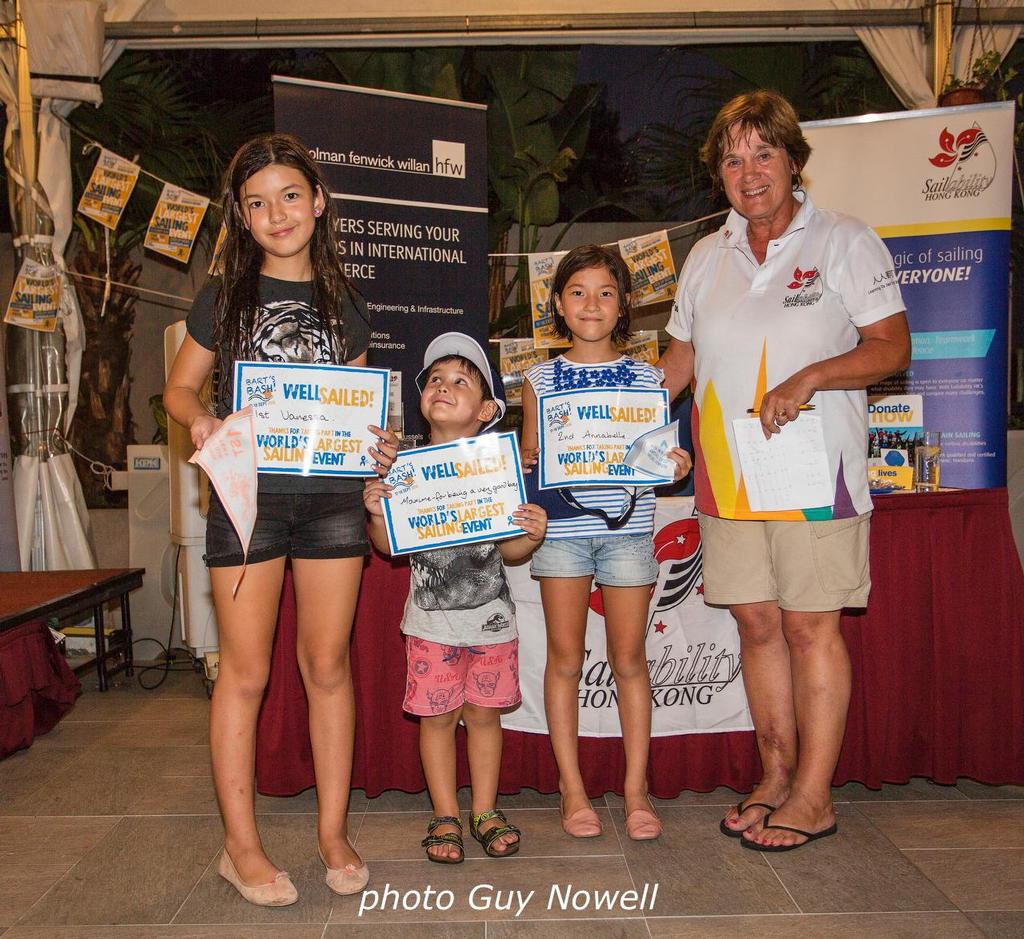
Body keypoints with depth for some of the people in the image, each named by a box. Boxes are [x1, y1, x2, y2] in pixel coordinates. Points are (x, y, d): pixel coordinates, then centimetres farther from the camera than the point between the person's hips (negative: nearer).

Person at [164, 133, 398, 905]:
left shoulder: (344, 303, 10)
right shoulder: (226, 297, 5)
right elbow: (179, 386, 8)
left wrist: (379, 443, -6)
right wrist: (199, 421, -14)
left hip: (332, 494, 2)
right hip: (247, 492, -1)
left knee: (329, 666, 7)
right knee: (246, 672, 3)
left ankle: (334, 832, 21)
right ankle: (241, 845, 16)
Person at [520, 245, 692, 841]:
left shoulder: (647, 378, 8)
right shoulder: (541, 379, 7)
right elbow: (529, 456, 9)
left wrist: (675, 467, -11)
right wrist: (531, 465, -13)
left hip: (627, 525, 0)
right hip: (561, 527, 0)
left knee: (630, 658, 5)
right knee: (565, 658, 4)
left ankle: (636, 788, 18)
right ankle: (572, 788, 18)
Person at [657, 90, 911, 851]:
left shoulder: (845, 241, 0)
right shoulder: (708, 257, 15)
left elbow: (892, 346, -5)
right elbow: (681, 358, 19)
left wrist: (810, 376, -20)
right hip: (727, 475, 5)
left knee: (810, 625, -1)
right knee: (756, 622, 9)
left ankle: (814, 797, 11)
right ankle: (777, 777, 22)